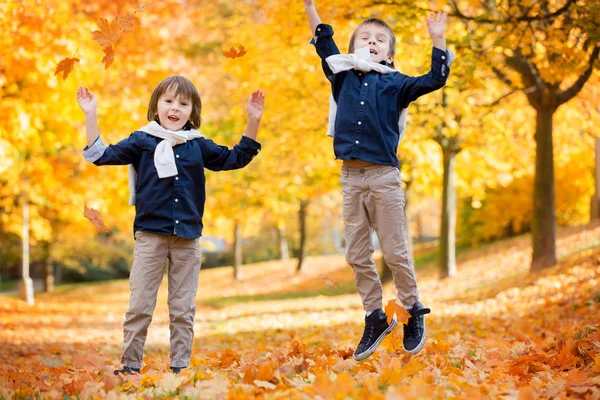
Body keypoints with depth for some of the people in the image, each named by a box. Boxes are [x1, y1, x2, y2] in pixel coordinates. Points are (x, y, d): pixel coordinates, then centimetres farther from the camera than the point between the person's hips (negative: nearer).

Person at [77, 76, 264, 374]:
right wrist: (90, 116, -10)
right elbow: (102, 155, -2)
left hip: (187, 238, 2)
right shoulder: (142, 141, 2)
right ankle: (130, 364, 10)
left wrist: (253, 122, 8)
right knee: (139, 305, 1)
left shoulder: (199, 146, 9)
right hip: (150, 234, -2)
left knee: (183, 309, 7)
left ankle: (180, 366, 15)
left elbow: (236, 158, 16)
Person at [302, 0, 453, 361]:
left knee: (395, 251, 0)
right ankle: (376, 318, 17)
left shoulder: (395, 83, 3)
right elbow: (324, 43, 21)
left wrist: (438, 40, -10)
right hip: (351, 177, 4)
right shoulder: (343, 76, 12)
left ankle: (414, 313, 17)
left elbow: (435, 80, -5)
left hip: (384, 176, -3)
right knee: (357, 256, 5)